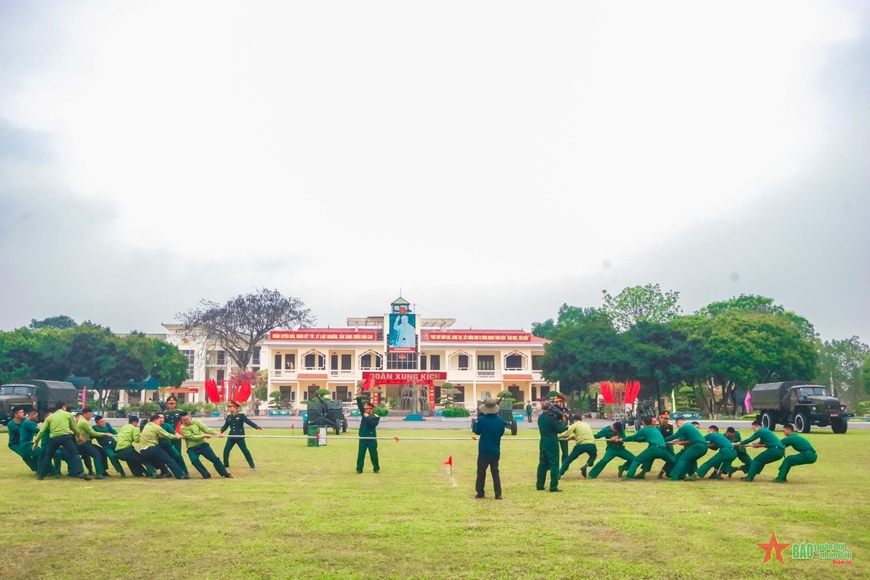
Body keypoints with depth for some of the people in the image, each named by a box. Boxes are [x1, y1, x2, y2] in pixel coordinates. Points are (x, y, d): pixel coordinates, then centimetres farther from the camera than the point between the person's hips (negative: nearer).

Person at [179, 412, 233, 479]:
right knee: (194, 460, -28)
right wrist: (204, 436, -23)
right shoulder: (183, 428, -11)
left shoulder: (196, 422, 1)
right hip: (192, 448, -2)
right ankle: (206, 474, -10)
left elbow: (206, 429, -4)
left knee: (214, 458, -3)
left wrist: (217, 433, -18)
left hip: (202, 445, 3)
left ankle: (225, 473, 10)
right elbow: (192, 437, -20)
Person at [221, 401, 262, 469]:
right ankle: (225, 464, 22)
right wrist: (221, 431, -6)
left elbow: (248, 421, -15)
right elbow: (225, 426, 10)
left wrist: (256, 427, -25)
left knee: (245, 450, -1)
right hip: (231, 437, 4)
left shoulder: (241, 415, -10)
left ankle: (252, 465, 8)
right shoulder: (229, 416, 4)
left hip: (240, 437, -4)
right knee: (226, 450, 4)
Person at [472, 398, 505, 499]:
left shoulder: (482, 420, -17)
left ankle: (480, 493, 13)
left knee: (481, 472, 9)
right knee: (495, 472, 12)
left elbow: (476, 432, -1)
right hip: (496, 451, 3)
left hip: (484, 451, -3)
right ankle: (498, 494, 8)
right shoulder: (500, 420, -6)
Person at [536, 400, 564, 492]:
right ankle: (553, 487, -2)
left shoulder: (540, 418, 7)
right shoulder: (551, 418, -18)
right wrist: (563, 422, 6)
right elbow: (560, 429, -11)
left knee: (542, 464, 13)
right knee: (554, 465, -2)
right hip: (552, 445, -7)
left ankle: (539, 485, 15)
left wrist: (558, 420, 6)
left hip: (543, 444, 8)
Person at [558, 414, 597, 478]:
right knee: (593, 456, 34)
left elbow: (566, 434, -2)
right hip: (591, 444, 3)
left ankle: (559, 475, 3)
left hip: (581, 445, -3)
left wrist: (557, 436, 12)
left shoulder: (574, 425, 9)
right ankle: (585, 466, 7)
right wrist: (572, 436, 35)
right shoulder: (587, 425, 25)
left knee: (569, 459, 10)